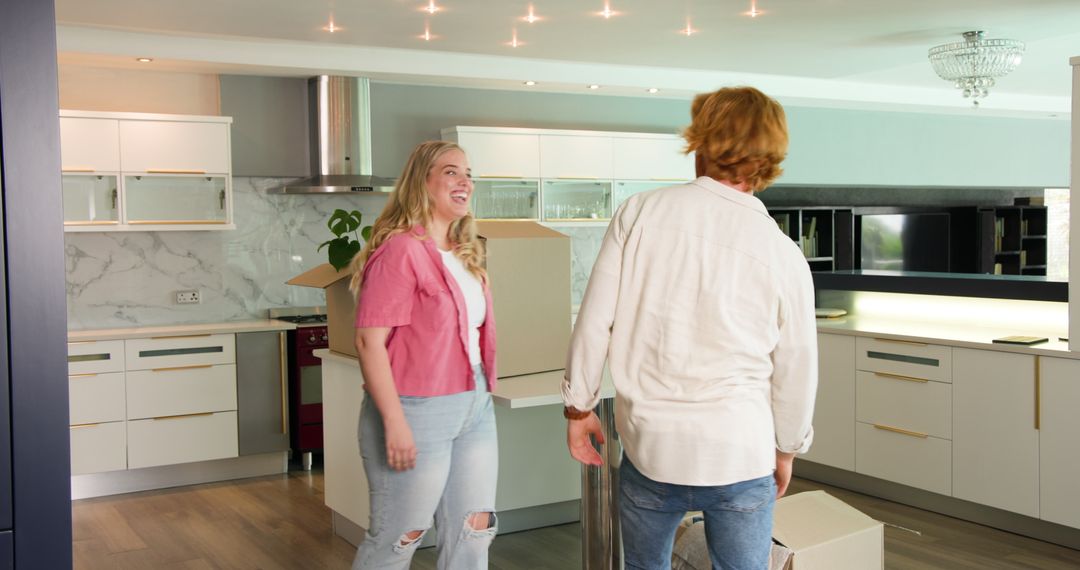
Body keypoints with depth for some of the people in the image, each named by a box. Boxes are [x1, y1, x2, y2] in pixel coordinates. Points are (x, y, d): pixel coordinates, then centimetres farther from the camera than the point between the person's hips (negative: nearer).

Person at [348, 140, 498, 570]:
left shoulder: (467, 254, 11)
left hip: (475, 408, 8)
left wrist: (481, 396, 17)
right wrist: (395, 422, -22)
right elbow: (370, 341, -19)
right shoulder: (399, 249, -15)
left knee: (474, 533, 13)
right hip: (417, 412, -8)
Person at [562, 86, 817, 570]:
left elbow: (595, 320, -6)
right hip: (741, 457, 0)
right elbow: (797, 370, 3)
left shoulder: (640, 212, -7)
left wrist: (578, 405, 8)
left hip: (650, 446, 1)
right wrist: (787, 449, 20)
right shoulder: (784, 255, -5)